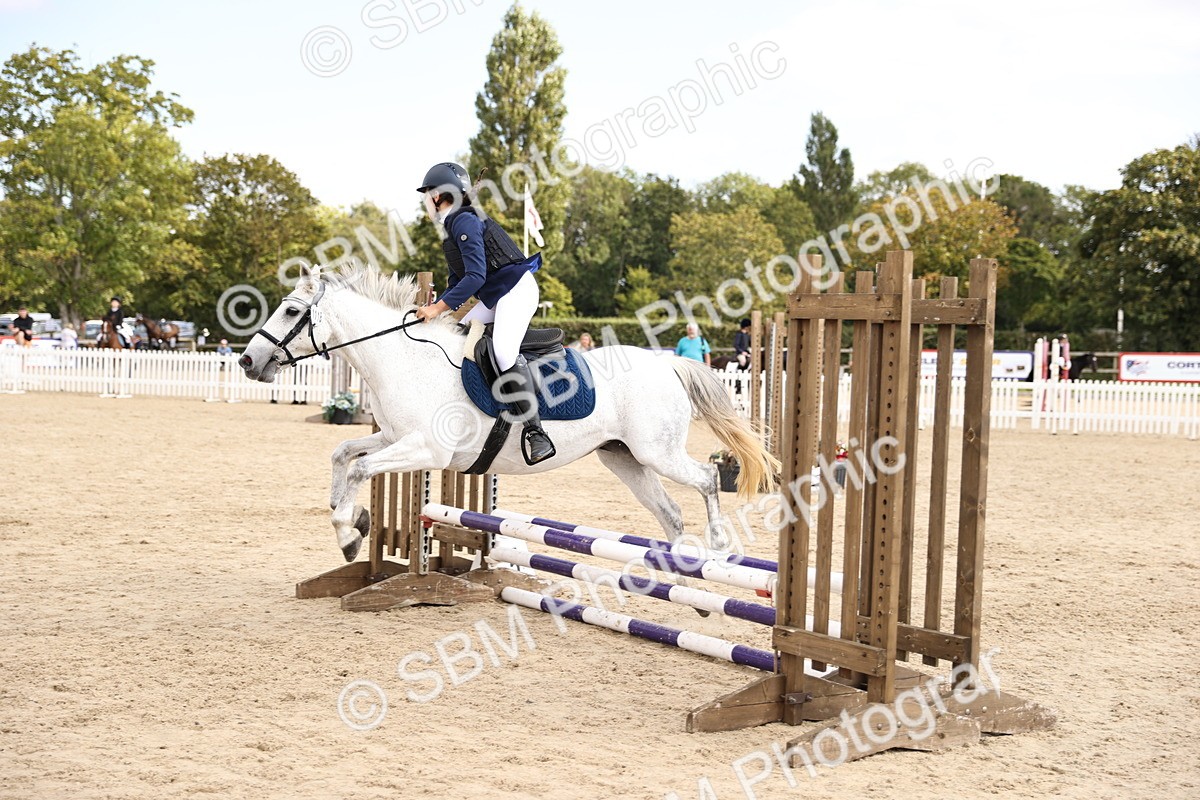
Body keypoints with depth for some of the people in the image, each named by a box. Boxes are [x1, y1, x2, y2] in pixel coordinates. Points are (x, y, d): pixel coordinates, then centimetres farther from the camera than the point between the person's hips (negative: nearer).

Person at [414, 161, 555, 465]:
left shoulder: (464, 221, -15)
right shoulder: (453, 226, 16)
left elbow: (475, 276, -23)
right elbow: (457, 281, 19)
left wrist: (440, 307, -21)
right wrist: (433, 309, 7)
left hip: (517, 289, -11)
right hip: (493, 298, 11)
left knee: (503, 350, -28)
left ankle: (534, 431, -28)